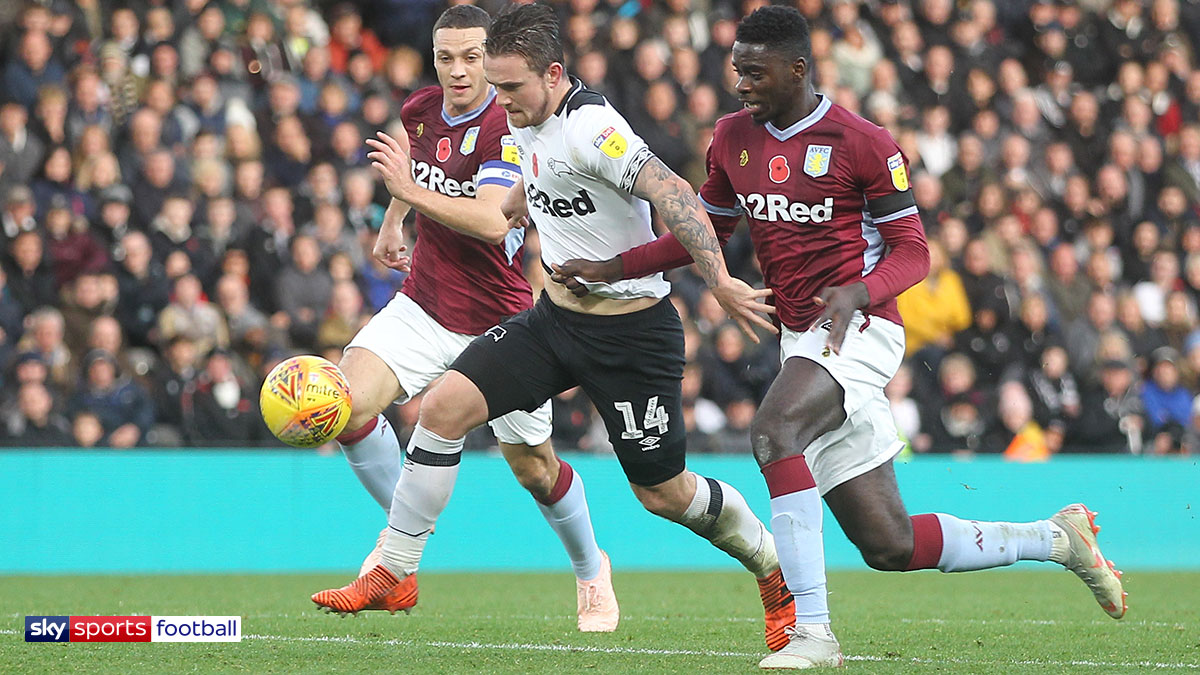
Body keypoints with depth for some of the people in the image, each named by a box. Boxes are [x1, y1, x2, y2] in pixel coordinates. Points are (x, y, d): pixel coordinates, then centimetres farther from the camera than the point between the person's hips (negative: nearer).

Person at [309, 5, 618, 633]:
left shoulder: (507, 128, -19)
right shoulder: (420, 109, 1)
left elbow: (494, 222, -32)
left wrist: (410, 189, -35)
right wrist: (391, 223, 20)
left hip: (502, 321, -5)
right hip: (425, 307, 5)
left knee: (533, 466, 7)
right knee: (348, 403, -19)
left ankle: (591, 570, 35)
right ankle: (406, 539, -1)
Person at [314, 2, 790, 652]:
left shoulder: (590, 126, -25)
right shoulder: (524, 119, 1)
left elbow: (671, 194, -36)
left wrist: (719, 280, -44)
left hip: (632, 330, -8)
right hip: (556, 313, 8)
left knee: (663, 492, 1)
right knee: (444, 406, -8)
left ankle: (775, 570, 28)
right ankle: (393, 574, 2)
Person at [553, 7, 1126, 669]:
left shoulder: (861, 143, -8)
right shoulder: (733, 138, 10)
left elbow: (911, 252, -7)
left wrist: (856, 293, -26)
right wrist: (612, 267, 12)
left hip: (858, 328, -7)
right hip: (799, 338, 7)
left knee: (772, 428, -33)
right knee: (889, 545, 4)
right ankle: (1058, 538, 24)